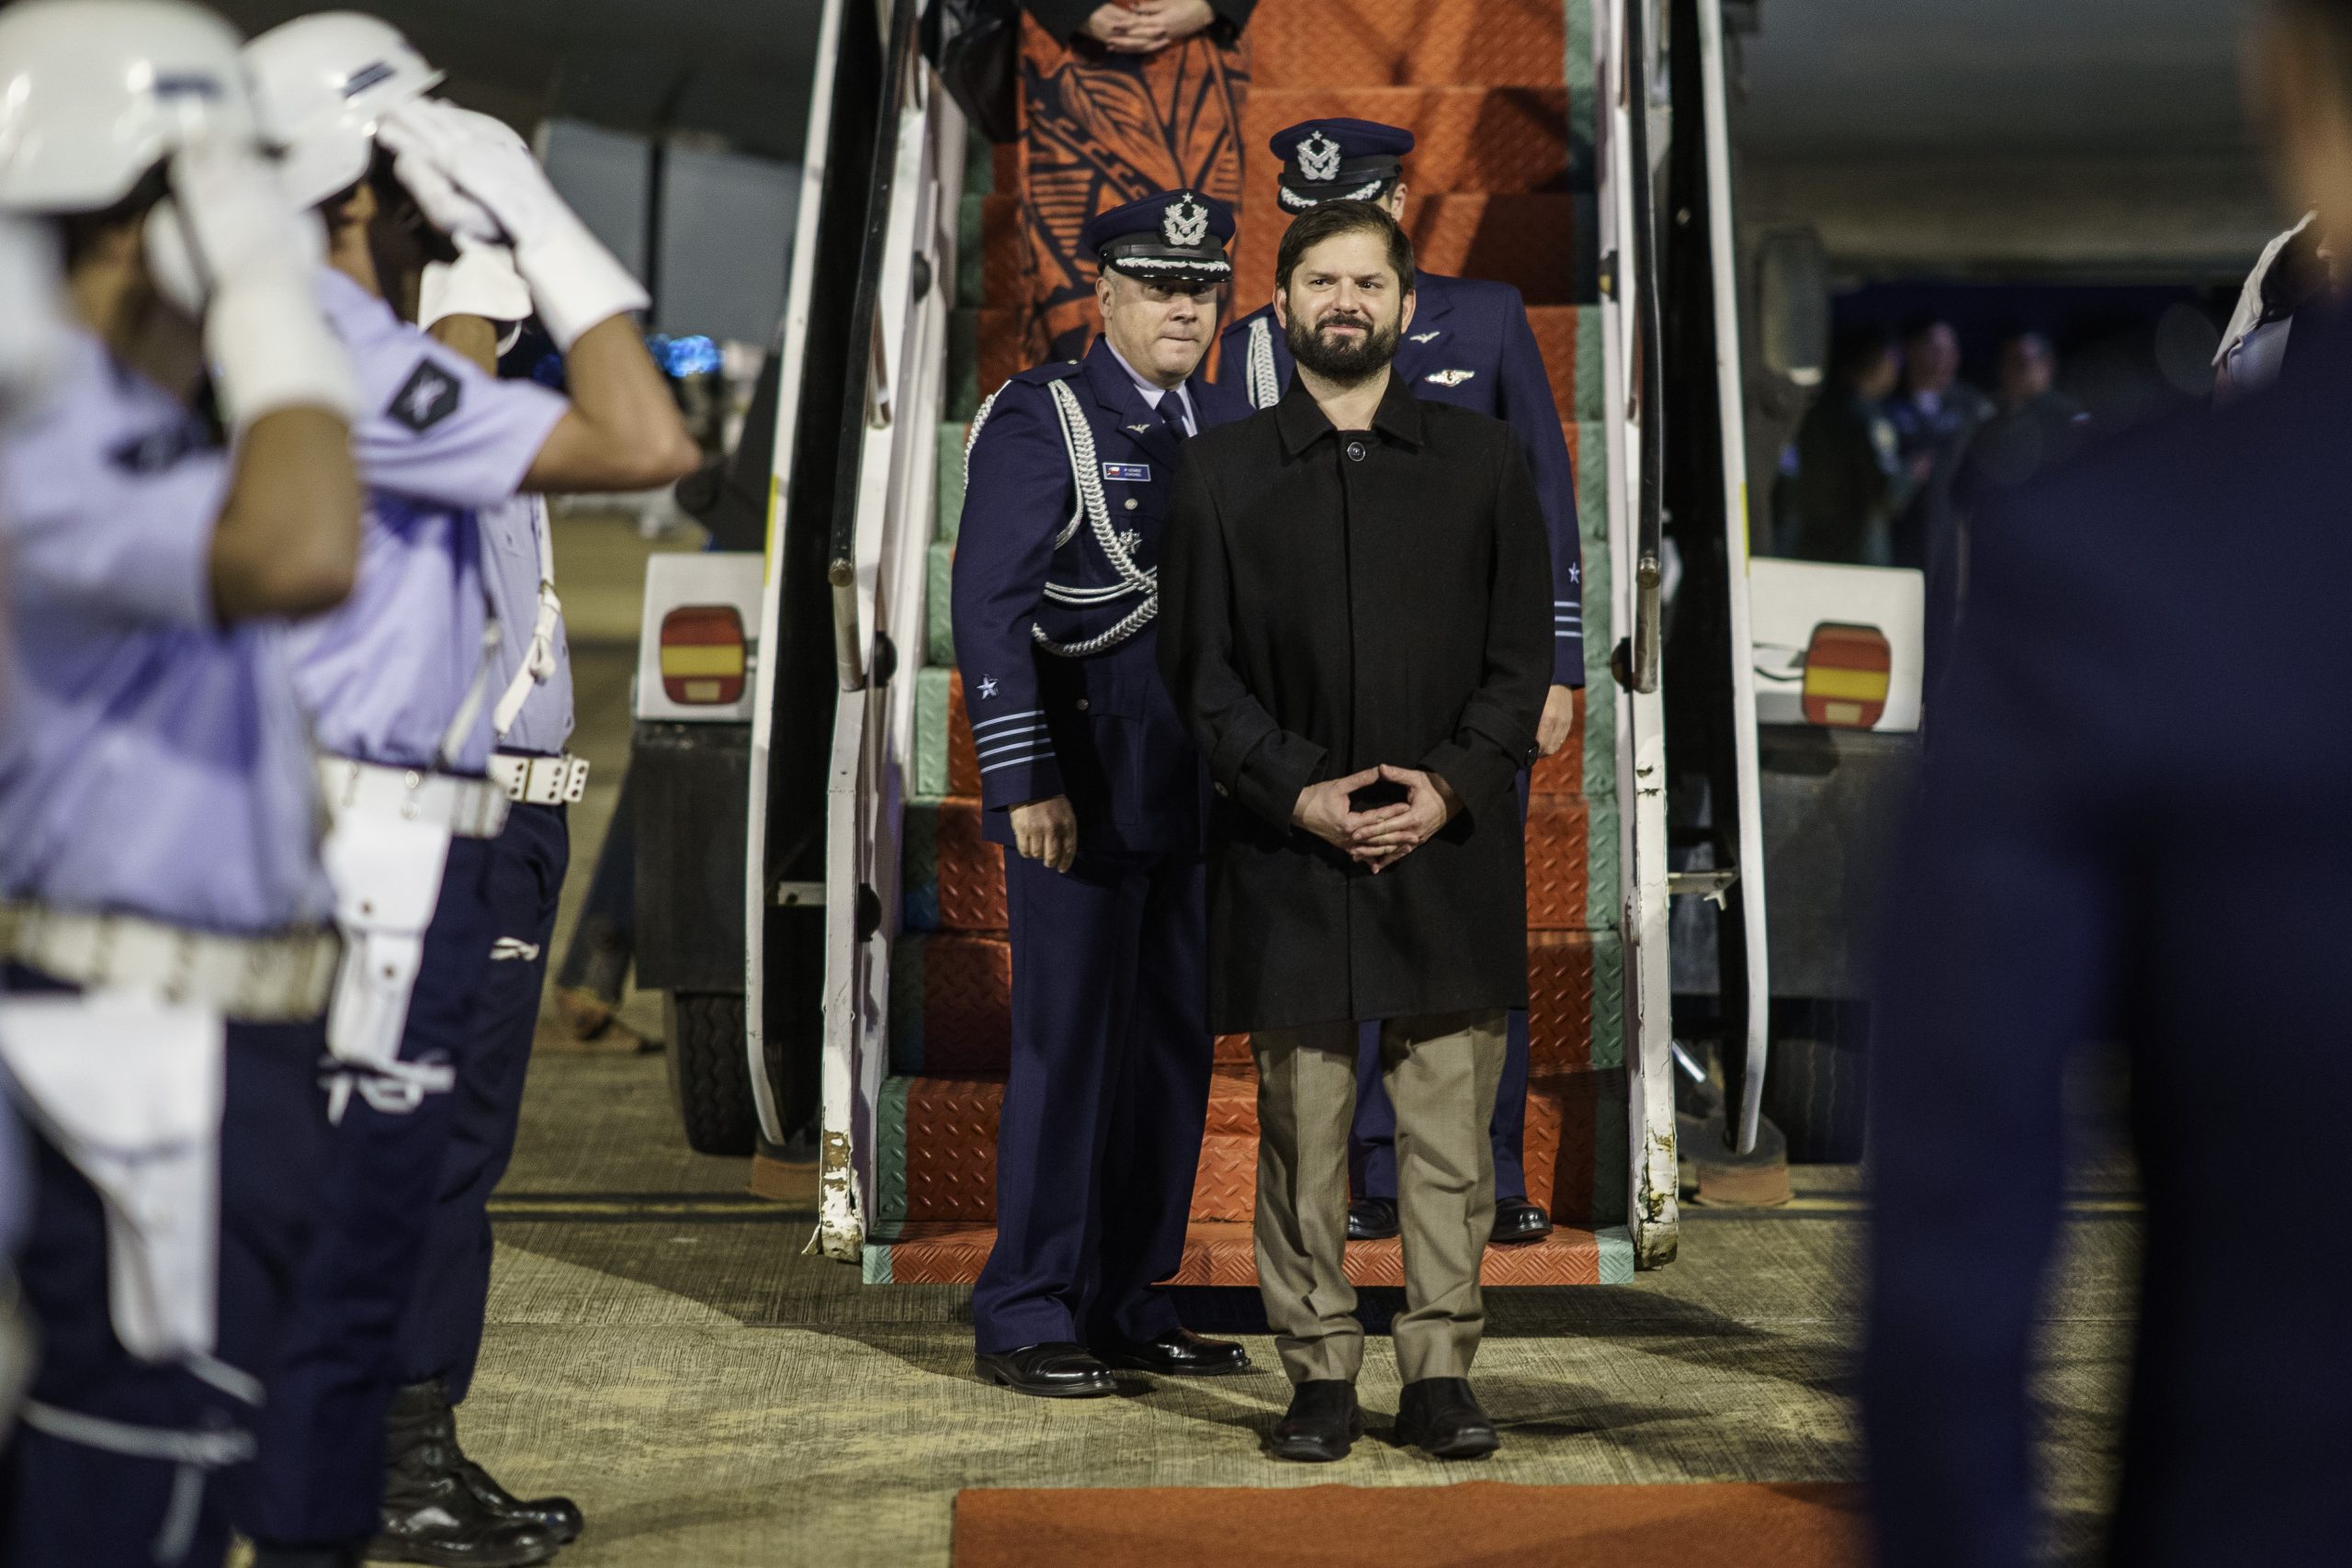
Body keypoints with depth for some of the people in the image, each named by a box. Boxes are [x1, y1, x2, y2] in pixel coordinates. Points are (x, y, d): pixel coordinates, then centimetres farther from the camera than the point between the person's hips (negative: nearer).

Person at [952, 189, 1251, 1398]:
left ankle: (1129, 1308, 18)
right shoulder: (1040, 420, -6)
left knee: (1175, 1046, 9)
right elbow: (989, 608, -12)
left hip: (1196, 791, 7)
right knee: (1069, 1045, -5)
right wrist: (1024, 781, -18)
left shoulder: (1228, 428, 14)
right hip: (1078, 791, -7)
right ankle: (1025, 1321, 3)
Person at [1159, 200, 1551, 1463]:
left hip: (1450, 843, 0)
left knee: (1448, 1126, 1)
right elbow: (1198, 666, 3)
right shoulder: (1222, 471, 7)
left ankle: (1440, 1370, 9)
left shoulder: (1482, 460, 8)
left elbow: (1522, 657, 5)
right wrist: (1299, 792, -9)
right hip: (1288, 850, 0)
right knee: (1302, 1131, 1)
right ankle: (1320, 1370, 10)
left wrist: (1452, 786, -9)